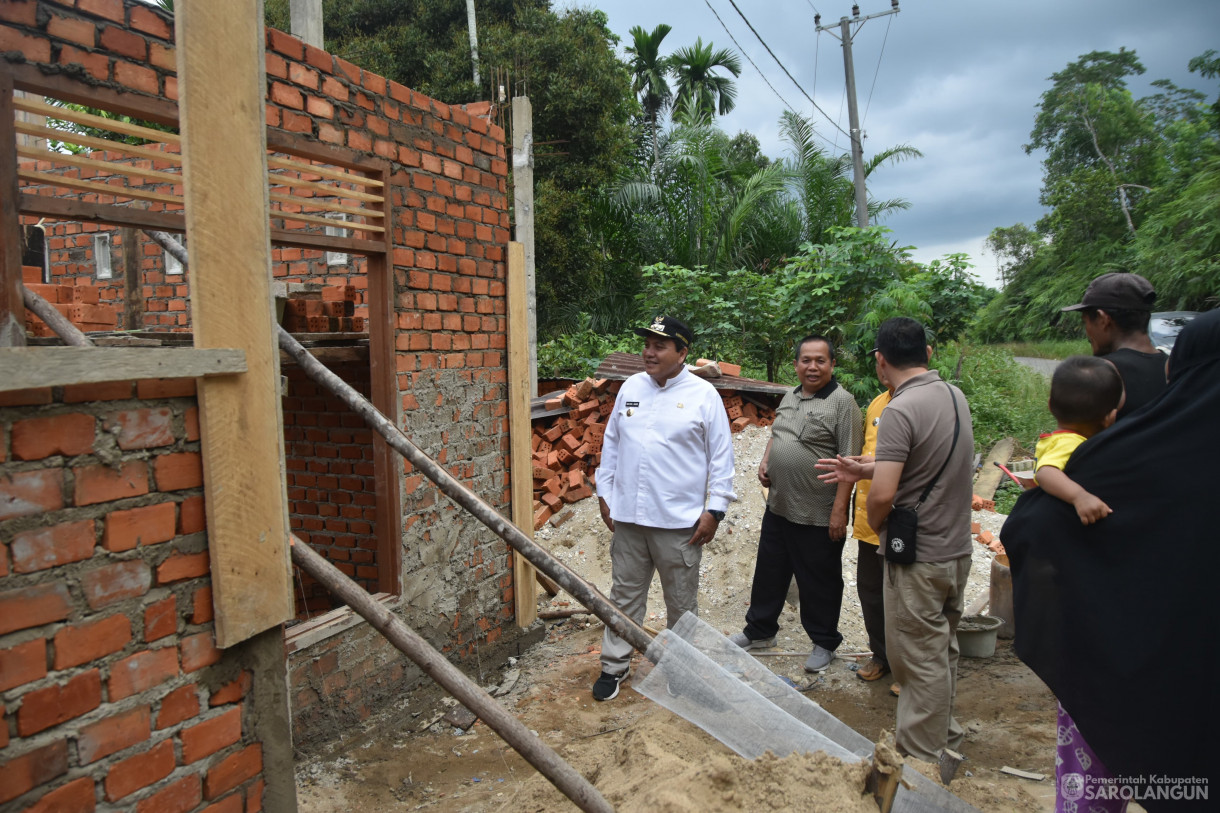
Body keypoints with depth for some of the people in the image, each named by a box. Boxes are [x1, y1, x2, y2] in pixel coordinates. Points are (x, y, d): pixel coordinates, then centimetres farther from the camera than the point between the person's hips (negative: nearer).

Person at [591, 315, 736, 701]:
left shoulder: (703, 395, -6)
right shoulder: (631, 387, 6)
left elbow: (721, 456, -5)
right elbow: (611, 442, 12)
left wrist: (715, 510, -8)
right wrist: (605, 492, 10)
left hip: (680, 521, -3)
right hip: (627, 515, 4)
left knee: (682, 601, 13)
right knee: (625, 595, 14)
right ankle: (614, 666, 28)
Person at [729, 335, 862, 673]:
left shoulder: (842, 402, -14)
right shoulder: (790, 397, 10)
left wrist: (839, 510, -21)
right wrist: (765, 462, 6)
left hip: (818, 517, -7)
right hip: (778, 506, 7)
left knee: (820, 582, 10)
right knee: (769, 572, 19)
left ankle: (824, 643, 30)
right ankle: (760, 630, 37)